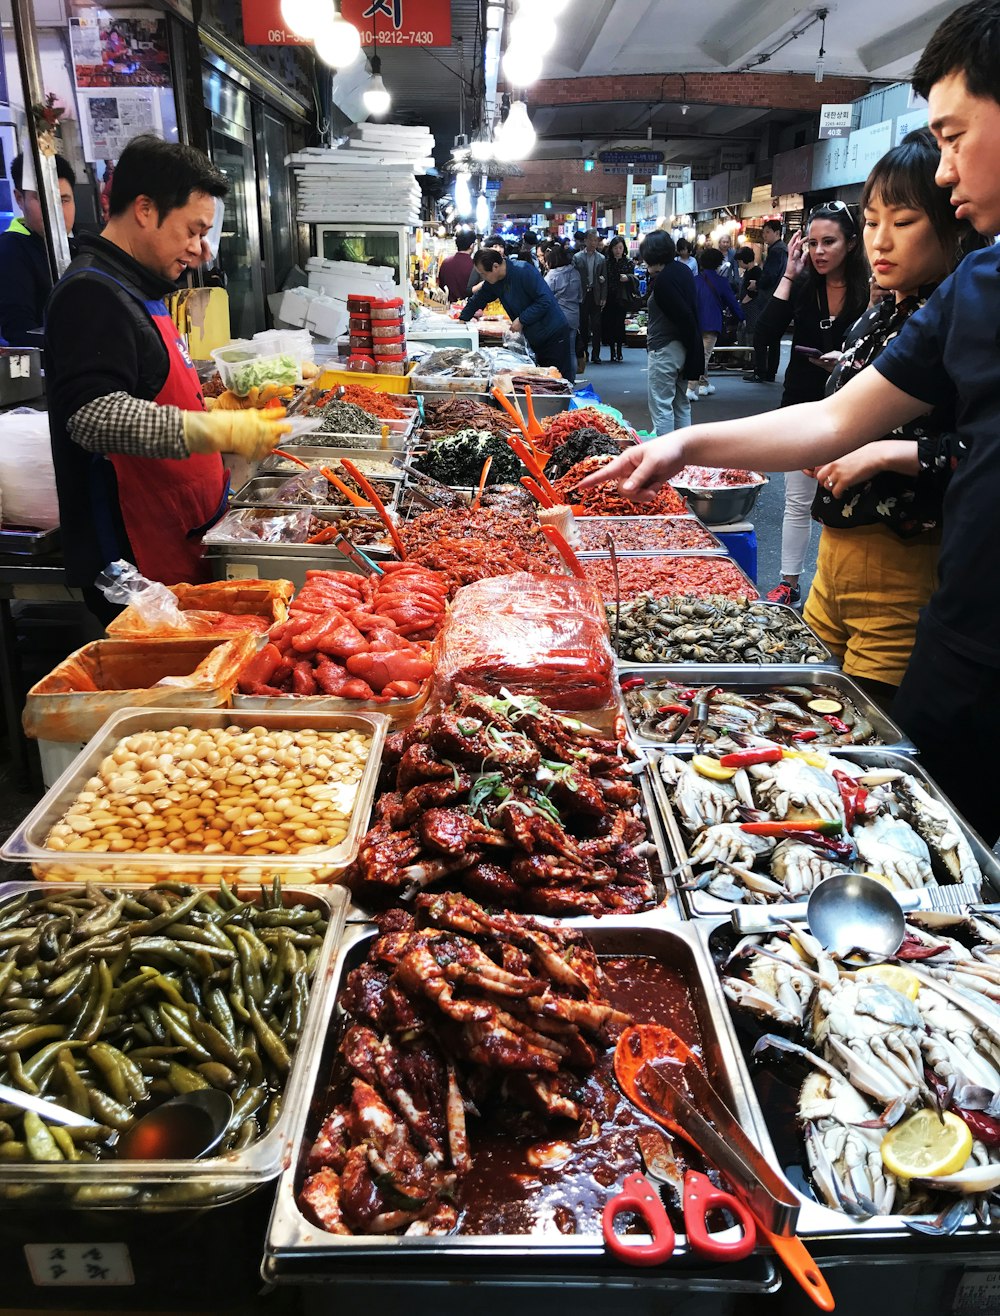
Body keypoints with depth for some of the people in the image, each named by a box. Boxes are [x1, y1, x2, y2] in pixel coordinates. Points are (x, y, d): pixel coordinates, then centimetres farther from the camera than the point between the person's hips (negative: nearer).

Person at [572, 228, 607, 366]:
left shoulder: (601, 259, 8)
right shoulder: (577, 257, 4)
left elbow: (604, 280, 6)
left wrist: (603, 298, -1)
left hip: (595, 296, 1)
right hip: (581, 295, -1)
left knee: (596, 326, -2)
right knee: (583, 325, 4)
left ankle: (595, 354, 3)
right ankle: (582, 353, 13)